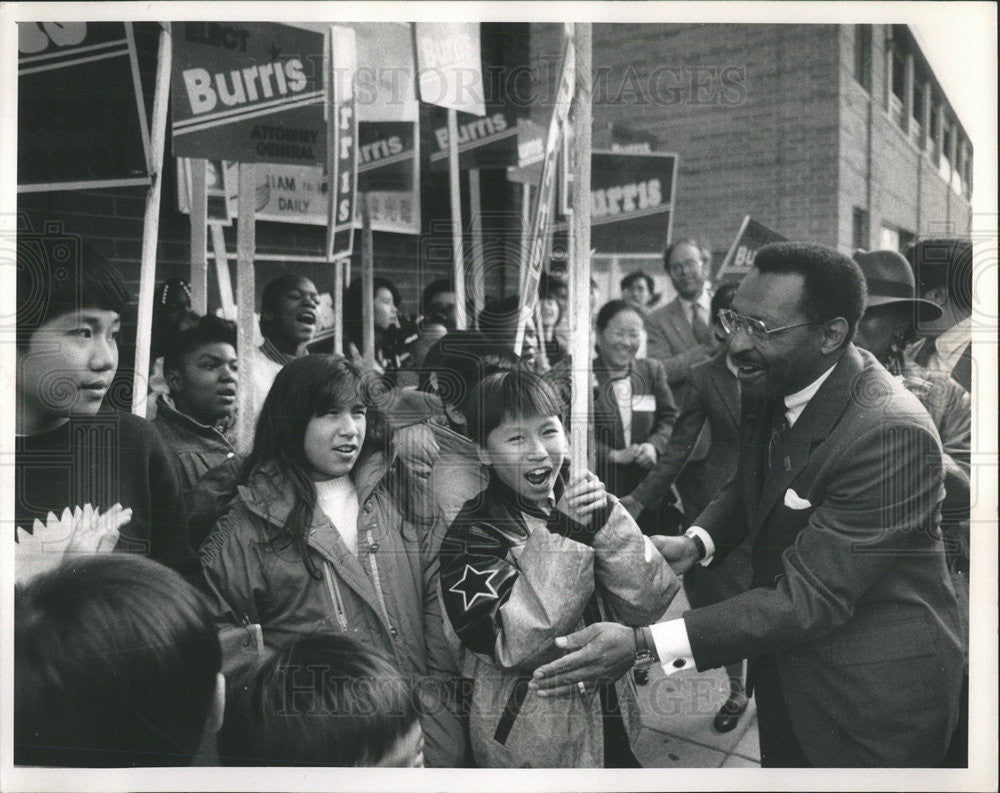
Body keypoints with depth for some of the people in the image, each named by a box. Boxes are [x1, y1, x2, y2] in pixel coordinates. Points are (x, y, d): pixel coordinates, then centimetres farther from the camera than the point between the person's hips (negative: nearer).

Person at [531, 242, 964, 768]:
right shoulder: (772, 385, -6)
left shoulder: (891, 433, -31)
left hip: (875, 694, -7)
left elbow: (810, 597, -32)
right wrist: (698, 542, -9)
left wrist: (645, 644, -37)